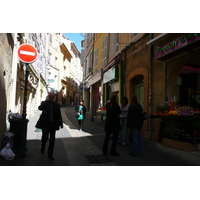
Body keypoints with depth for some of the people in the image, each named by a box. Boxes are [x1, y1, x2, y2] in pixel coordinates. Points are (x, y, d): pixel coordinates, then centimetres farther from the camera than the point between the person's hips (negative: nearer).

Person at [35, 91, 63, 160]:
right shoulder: (44, 103, 0)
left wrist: (61, 123, 8)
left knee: (52, 140, 3)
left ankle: (50, 154, 17)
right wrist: (47, 100, -22)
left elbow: (59, 115, 11)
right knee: (45, 138, 0)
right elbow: (40, 108, -23)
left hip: (53, 124, 2)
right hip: (45, 123, -2)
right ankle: (42, 147, 35)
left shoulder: (57, 105, 7)